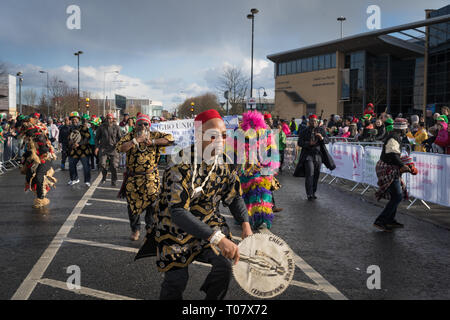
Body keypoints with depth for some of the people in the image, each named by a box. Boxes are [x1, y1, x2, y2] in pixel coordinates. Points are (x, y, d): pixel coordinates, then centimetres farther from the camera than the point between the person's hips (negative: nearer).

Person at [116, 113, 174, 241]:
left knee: (152, 203, 1)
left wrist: (152, 142, -17)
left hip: (151, 177, 0)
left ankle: (151, 228, 20)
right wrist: (136, 140, -16)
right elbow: (119, 148, -12)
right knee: (133, 203, 7)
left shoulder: (154, 135, 3)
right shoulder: (130, 136, 3)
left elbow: (170, 138, -12)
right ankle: (135, 229, 25)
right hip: (133, 177, 0)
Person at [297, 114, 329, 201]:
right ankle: (309, 194, -11)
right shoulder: (305, 131, 4)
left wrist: (322, 138, -18)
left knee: (316, 175, 6)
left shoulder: (321, 130, 10)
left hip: (318, 155, 3)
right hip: (308, 155, -3)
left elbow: (327, 141, 3)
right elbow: (299, 143, -1)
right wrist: (309, 143, -17)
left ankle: (313, 193, 19)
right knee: (310, 174, -12)